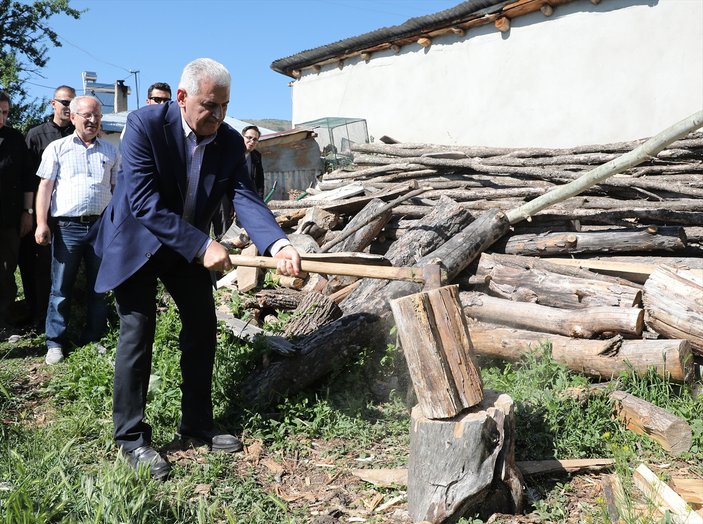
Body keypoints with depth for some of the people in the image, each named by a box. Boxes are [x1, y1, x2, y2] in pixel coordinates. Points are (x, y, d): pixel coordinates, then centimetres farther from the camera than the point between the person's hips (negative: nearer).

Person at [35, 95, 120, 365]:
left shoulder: (110, 151, 12)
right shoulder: (57, 148, 6)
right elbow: (45, 186, 2)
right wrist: (41, 223, -7)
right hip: (67, 226, -2)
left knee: (99, 287, 8)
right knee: (61, 288, 2)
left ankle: (93, 339, 19)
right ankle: (55, 342, 12)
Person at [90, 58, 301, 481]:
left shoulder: (231, 142, -9)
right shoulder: (146, 124, -23)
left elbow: (246, 199, -19)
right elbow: (143, 202, -29)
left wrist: (278, 244, -38)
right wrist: (202, 246, -34)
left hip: (190, 247, 5)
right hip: (137, 240, -5)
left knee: (203, 327, 6)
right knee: (138, 332, -7)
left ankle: (197, 424, 22)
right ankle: (131, 437, 7)